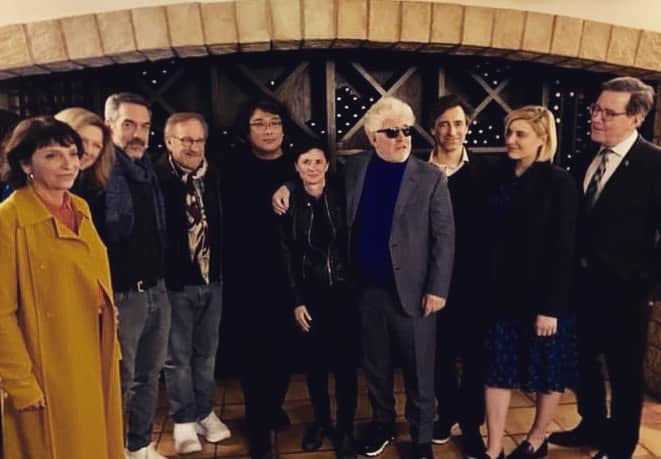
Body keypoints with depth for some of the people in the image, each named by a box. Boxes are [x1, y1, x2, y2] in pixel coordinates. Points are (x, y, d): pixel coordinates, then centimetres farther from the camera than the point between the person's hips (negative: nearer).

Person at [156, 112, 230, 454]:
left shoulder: (214, 175, 4)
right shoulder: (157, 177, -12)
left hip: (212, 279, 5)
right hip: (175, 282, -5)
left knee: (206, 351, 17)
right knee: (178, 356, 9)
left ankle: (205, 412, 33)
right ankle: (184, 421, 25)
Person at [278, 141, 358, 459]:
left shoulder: (342, 195, -4)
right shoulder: (289, 202, -1)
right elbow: (287, 256, 1)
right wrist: (296, 300, -1)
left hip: (343, 291, -1)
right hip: (309, 294, 1)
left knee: (345, 362, 4)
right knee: (314, 361, 12)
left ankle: (345, 428, 21)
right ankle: (321, 421, 33)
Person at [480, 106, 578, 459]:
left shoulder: (559, 182, -9)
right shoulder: (501, 179, 5)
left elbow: (563, 250, -13)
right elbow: (491, 239, 5)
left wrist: (550, 306, -16)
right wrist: (485, 287, 1)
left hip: (542, 295, -4)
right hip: (503, 293, 4)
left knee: (548, 372, 12)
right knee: (497, 370, 7)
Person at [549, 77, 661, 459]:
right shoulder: (586, 160, 6)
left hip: (624, 289, -6)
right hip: (584, 284, 6)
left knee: (625, 373, 12)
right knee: (583, 362, 19)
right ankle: (592, 427, 40)